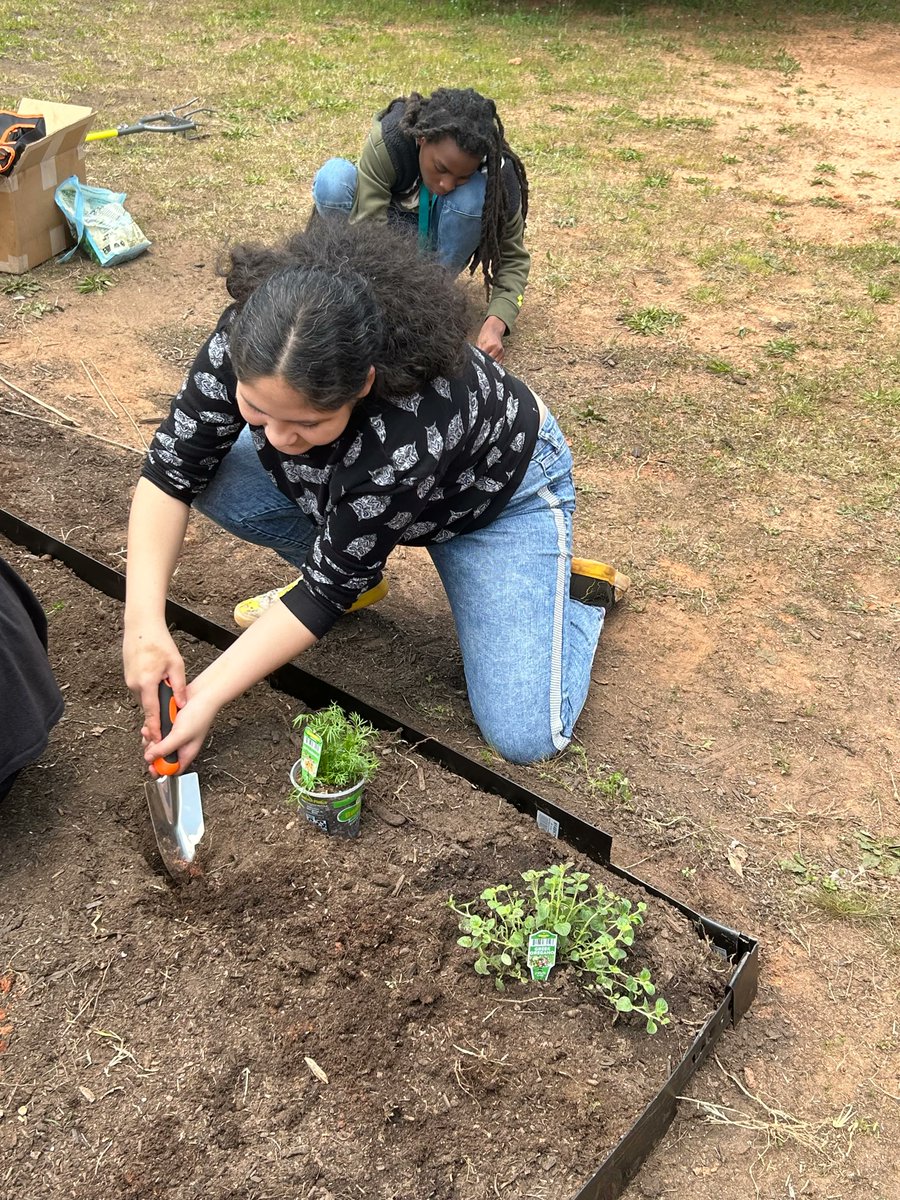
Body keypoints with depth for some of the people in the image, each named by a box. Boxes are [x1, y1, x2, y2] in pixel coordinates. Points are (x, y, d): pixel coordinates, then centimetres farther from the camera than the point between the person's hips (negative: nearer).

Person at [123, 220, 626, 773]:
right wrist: (144, 622, -31)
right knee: (218, 481, -19)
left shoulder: (410, 434, -44)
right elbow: (174, 467, -20)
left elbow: (328, 589, -32)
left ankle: (576, 590, 12)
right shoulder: (249, 342, -30)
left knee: (523, 737, -16)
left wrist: (208, 697, -29)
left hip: (503, 488, -5)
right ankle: (362, 577, 6)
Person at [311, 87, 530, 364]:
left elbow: (513, 257, -20)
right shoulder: (387, 140, -34)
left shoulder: (496, 172, -28)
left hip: (440, 244, 1)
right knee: (334, 179, -33)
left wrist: (495, 324, -38)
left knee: (472, 195, -35)